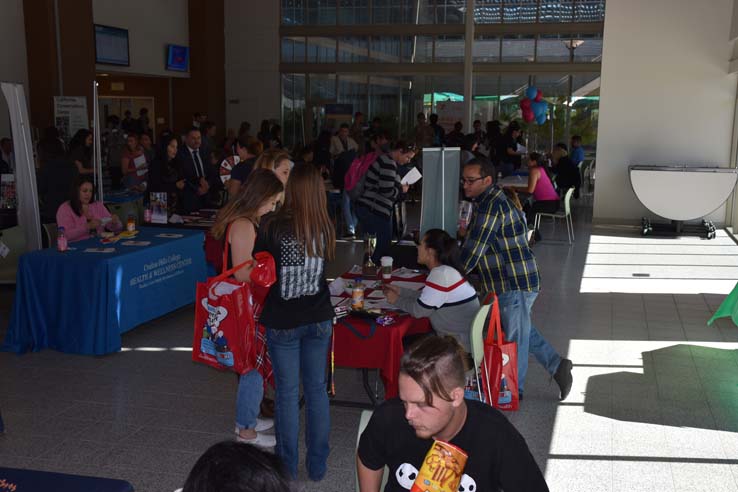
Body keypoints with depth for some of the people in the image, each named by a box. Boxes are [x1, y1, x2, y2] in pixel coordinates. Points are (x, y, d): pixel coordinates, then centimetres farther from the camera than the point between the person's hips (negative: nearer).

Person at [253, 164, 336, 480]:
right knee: (317, 389, 14)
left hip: (283, 321, -3)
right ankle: (317, 466, 25)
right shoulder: (324, 226, -6)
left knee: (287, 392, 10)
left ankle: (287, 466, 22)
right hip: (319, 319, 3)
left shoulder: (274, 225, -16)